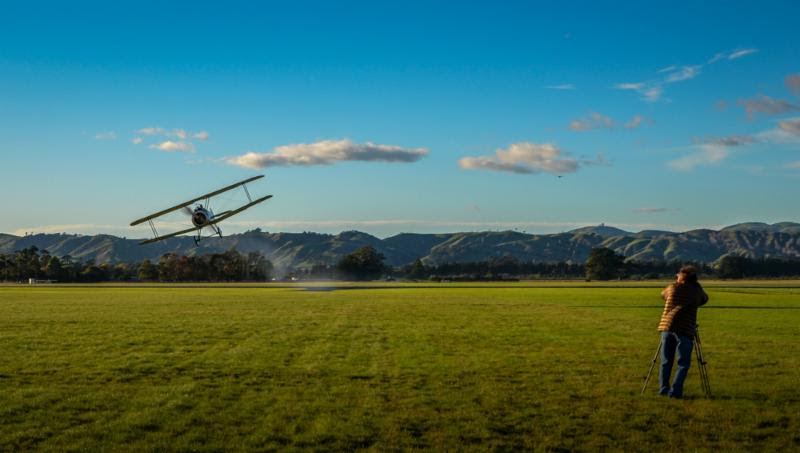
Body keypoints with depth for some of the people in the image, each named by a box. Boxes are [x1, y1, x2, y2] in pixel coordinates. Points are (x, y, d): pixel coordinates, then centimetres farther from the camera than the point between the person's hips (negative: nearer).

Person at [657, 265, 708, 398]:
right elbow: (705, 299, 26)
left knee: (666, 362, 12)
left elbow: (662, 294, 29)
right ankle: (675, 391, -6)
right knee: (683, 364, 5)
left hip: (666, 327, 2)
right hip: (684, 331, -2)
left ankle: (663, 389, 8)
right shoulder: (696, 291, 4)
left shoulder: (672, 288, 7)